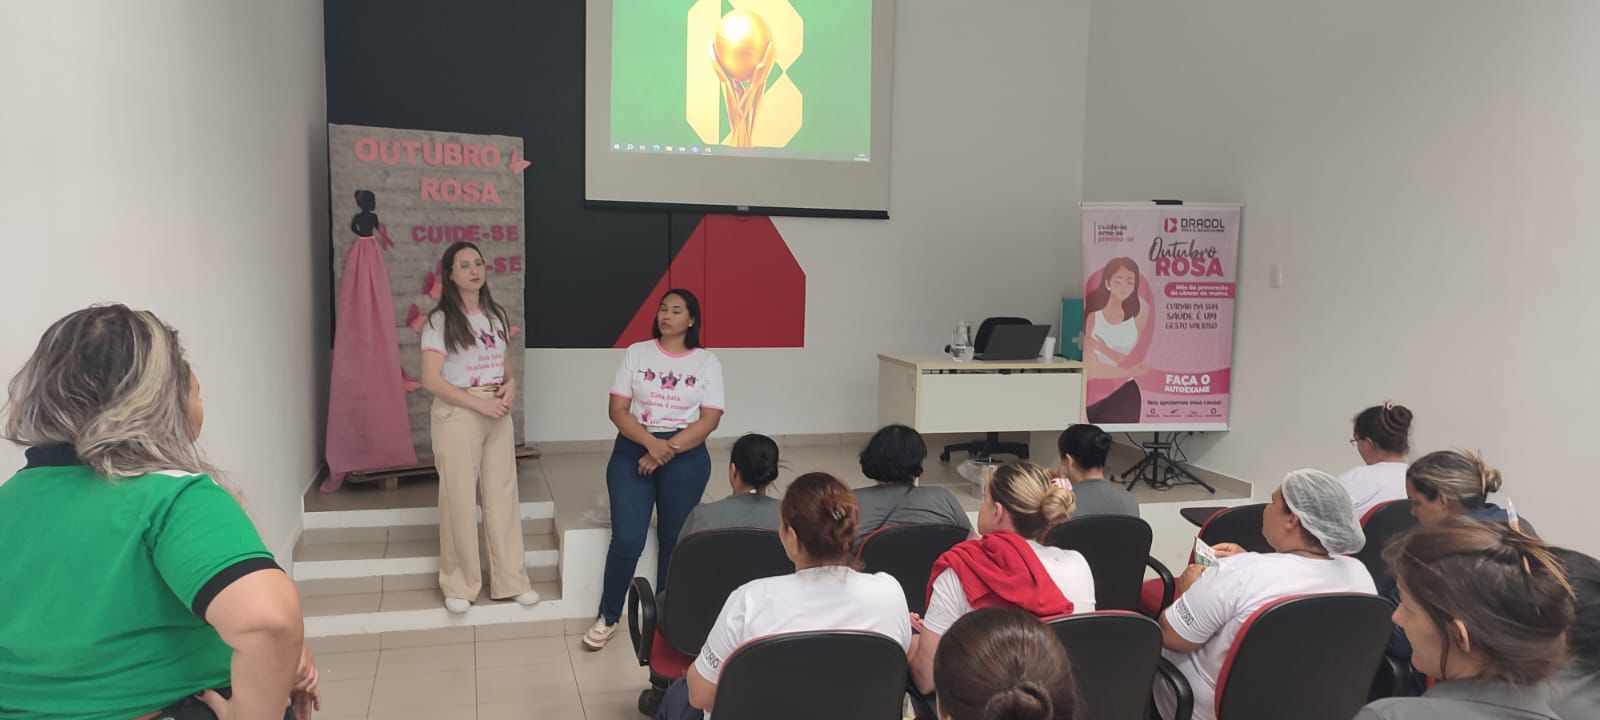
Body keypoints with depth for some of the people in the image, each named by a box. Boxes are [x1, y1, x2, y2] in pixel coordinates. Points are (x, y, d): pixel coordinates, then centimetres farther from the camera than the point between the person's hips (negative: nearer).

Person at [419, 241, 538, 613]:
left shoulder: (496, 316, 11)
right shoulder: (440, 321, -8)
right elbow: (431, 380, -14)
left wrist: (510, 385, -4)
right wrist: (479, 403, -20)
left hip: (497, 415, 5)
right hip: (457, 415, -5)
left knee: (503, 495, 7)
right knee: (460, 499, 1)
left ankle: (511, 580, 17)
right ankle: (459, 585, 15)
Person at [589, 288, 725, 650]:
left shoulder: (707, 362, 3)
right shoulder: (636, 353, 4)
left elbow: (709, 419, -4)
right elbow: (618, 409, -1)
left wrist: (668, 451, -15)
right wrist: (651, 444, -17)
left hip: (685, 456, 0)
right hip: (633, 450, 0)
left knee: (675, 542, 5)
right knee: (627, 540, -8)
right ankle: (607, 617, 11)